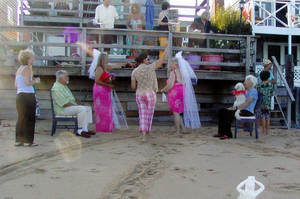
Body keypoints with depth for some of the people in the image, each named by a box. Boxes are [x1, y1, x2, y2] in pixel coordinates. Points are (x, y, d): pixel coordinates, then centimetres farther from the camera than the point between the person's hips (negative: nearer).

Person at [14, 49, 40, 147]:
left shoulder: (19, 70, 17)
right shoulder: (27, 68, -8)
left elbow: (16, 85, 16)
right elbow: (28, 83, -18)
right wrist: (36, 81, 0)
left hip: (19, 95, 9)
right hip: (27, 95, -8)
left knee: (21, 118, 13)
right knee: (29, 119, -1)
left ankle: (18, 140, 15)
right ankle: (27, 141, 2)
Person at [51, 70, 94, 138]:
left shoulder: (64, 86, 19)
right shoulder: (56, 87, -16)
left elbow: (71, 97, 27)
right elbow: (64, 103, -22)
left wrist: (78, 101, 10)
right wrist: (75, 105, -16)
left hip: (71, 106, 11)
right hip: (62, 109, -11)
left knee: (88, 108, 3)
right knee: (82, 109, -29)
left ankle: (85, 129, -3)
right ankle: (80, 131, -22)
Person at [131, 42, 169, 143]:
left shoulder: (134, 72, 1)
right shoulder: (150, 67, -10)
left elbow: (133, 86, 3)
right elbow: (164, 58, -7)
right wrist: (166, 47, 6)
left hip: (139, 95, 3)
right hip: (150, 94, -3)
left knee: (143, 115, 4)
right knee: (149, 114, 13)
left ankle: (143, 136, -7)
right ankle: (147, 130, 23)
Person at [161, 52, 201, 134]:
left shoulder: (173, 72, -13)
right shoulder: (182, 72, 12)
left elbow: (170, 85, -18)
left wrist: (163, 90, -4)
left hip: (175, 94, -9)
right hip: (182, 92, 9)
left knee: (175, 113, -1)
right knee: (178, 112, 18)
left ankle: (177, 131, 3)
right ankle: (183, 129, 18)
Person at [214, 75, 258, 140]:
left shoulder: (253, 91, -7)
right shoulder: (245, 91, 22)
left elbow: (247, 103, -21)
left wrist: (236, 107, -26)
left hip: (248, 112, -9)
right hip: (241, 110, 9)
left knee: (229, 113, -31)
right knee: (222, 111, -6)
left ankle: (228, 134, -25)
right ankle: (221, 132, -11)